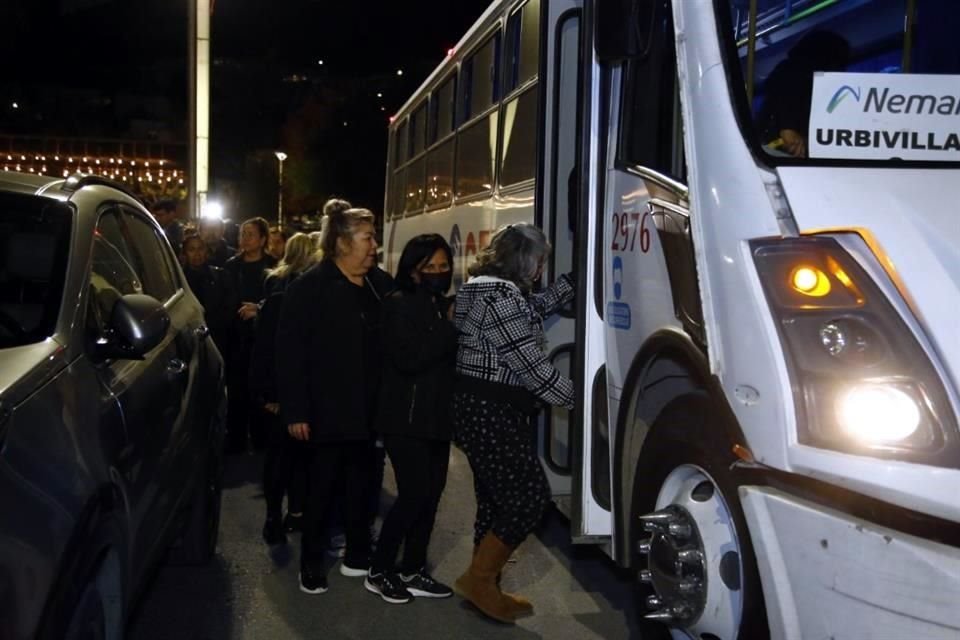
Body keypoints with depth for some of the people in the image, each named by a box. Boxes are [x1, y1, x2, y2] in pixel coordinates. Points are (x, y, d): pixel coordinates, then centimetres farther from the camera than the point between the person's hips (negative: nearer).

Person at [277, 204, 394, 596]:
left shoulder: (382, 286, 5)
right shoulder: (309, 288, -8)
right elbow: (290, 353, -11)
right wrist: (295, 411, -15)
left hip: (368, 407, 4)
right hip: (328, 409, -4)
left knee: (361, 484, 13)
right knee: (321, 487, 5)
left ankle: (358, 555, 28)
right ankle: (311, 563, 19)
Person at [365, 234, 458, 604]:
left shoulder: (445, 306, 14)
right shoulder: (398, 305, -8)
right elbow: (410, 358, -21)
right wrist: (451, 327, -18)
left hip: (437, 416, 7)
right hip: (406, 418, -7)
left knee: (431, 494, 8)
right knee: (414, 495, -8)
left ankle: (413, 572, 20)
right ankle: (378, 573, 7)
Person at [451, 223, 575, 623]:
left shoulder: (484, 288, 14)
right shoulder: (499, 297, -19)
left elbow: (536, 308, 29)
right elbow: (530, 364, -19)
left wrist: (574, 278, 26)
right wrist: (573, 398, -9)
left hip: (484, 409, 11)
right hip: (492, 412, -11)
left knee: (496, 500, 15)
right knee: (530, 496, -6)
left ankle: (484, 587, 23)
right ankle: (478, 579, 2)